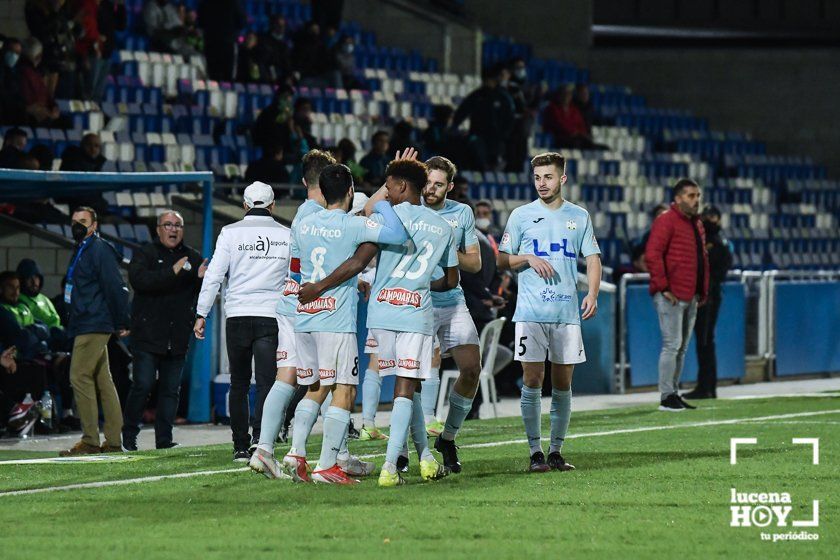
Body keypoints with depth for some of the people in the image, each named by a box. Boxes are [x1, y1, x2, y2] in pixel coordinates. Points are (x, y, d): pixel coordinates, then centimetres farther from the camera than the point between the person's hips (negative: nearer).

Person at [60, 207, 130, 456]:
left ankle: (90, 441, -13)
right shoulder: (81, 251, 19)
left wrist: (121, 323, -16)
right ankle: (113, 441, 11)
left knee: (80, 377, -12)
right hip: (85, 326, 10)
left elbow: (115, 288, -16)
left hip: (94, 326, -10)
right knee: (103, 382, 10)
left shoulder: (100, 250, -12)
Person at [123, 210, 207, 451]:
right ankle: (129, 435, 7)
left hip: (177, 338, 4)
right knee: (143, 385, -7)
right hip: (148, 335, -4)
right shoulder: (145, 253, 3)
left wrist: (202, 278, -11)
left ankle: (164, 438, 7)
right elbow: (138, 279, -17)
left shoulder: (192, 257, 15)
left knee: (171, 389, 3)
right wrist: (171, 272, -24)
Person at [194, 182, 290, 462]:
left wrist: (201, 315, 4)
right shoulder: (286, 236, 5)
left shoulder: (231, 233, 0)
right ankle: (259, 438, -26)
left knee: (239, 385, 12)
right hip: (271, 317, 0)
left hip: (238, 316, 0)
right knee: (266, 383, -6)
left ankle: (241, 447, 14)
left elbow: (214, 275, -2)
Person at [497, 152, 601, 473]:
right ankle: (535, 452, -2)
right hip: (530, 312, -2)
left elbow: (592, 259, 10)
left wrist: (592, 294, -6)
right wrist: (528, 258, -11)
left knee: (563, 383, 3)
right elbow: (502, 260, 8)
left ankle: (556, 451, 11)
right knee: (532, 380, -6)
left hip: (567, 312, 2)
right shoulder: (521, 216, 6)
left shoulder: (579, 217, 11)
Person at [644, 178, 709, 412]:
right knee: (672, 344, -9)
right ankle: (667, 397, -7)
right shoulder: (666, 221, -10)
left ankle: (674, 394, 18)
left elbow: (702, 258, 26)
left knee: (682, 347, 12)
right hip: (671, 296, -9)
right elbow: (652, 255, -18)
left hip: (690, 297, 9)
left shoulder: (697, 224, 18)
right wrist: (663, 286, -19)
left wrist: (703, 291, 18)